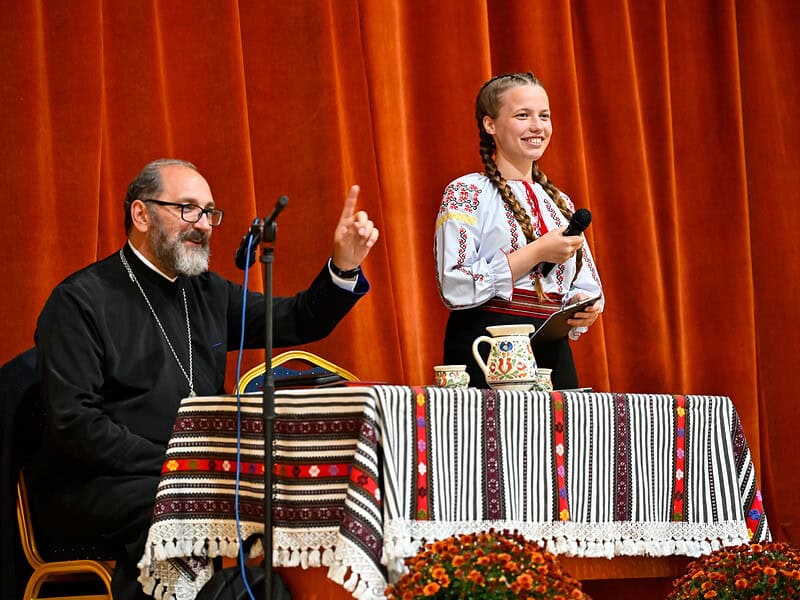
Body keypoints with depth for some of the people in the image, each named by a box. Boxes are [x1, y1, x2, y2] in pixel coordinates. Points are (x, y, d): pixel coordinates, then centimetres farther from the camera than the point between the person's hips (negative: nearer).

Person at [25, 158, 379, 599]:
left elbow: (299, 321, 21)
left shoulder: (207, 292, 16)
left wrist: (344, 266, 2)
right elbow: (72, 423, -14)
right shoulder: (81, 300, -6)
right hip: (94, 487, -6)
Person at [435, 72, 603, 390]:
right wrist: (536, 253, -15)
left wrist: (584, 308, -3)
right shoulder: (466, 194, -3)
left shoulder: (560, 203, 17)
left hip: (554, 354, 6)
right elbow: (455, 289, -15)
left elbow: (587, 286, 21)